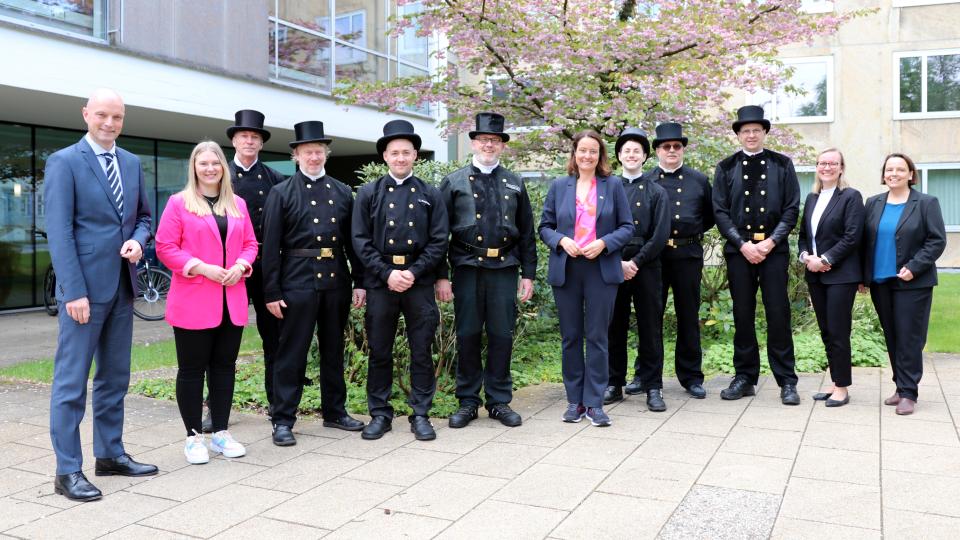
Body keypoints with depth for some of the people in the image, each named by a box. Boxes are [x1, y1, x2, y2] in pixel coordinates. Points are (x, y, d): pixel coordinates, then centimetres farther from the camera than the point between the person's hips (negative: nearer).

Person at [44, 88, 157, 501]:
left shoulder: (132, 163, 12)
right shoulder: (64, 162, -6)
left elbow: (142, 216, 20)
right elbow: (59, 232, -12)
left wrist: (137, 241, -4)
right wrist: (74, 291, -17)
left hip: (122, 287, 6)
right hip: (85, 286, -6)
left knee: (115, 377, 13)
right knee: (71, 381, -1)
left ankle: (110, 455, 23)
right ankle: (68, 471, 6)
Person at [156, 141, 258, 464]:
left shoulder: (237, 204, 13)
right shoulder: (179, 203, -1)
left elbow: (250, 243, 14)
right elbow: (165, 248, -6)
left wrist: (241, 266, -6)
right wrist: (201, 267, -16)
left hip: (232, 301, 5)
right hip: (193, 301, -4)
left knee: (224, 366, 10)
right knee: (191, 369, 3)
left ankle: (220, 433, 21)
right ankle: (193, 437, 15)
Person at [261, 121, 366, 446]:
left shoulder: (342, 192, 11)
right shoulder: (282, 193, 0)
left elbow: (352, 240, 12)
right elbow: (271, 245, -4)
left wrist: (360, 281, 6)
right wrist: (272, 292, -9)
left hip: (336, 280, 4)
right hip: (298, 281, -4)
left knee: (333, 348, 14)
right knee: (291, 352, 1)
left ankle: (334, 411, 28)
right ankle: (283, 420, 11)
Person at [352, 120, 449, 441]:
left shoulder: (430, 195, 8)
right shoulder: (369, 193, 7)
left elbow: (439, 241, 2)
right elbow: (360, 240, 1)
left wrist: (414, 272, -10)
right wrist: (387, 273, -10)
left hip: (419, 281, 0)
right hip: (380, 281, 0)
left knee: (421, 351, 5)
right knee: (379, 352, 6)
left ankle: (420, 414, 15)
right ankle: (380, 414, 18)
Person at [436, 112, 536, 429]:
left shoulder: (515, 184, 12)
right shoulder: (454, 182, 6)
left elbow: (527, 233, 12)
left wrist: (528, 275, 6)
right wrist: (441, 276, -4)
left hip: (505, 268, 2)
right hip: (467, 268, -1)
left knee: (502, 336, 5)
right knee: (467, 335, 4)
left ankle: (499, 401, 17)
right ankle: (467, 401, 16)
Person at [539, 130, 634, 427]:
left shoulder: (613, 185, 6)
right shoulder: (559, 186, 9)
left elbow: (627, 227, 4)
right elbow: (545, 226, 9)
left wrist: (603, 243, -13)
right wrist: (561, 241, -11)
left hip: (602, 269, -1)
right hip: (565, 270, 1)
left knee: (597, 336, 1)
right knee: (571, 337, 7)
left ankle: (594, 403, 9)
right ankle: (574, 401, 17)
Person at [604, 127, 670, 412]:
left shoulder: (656, 192, 7)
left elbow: (661, 234, -2)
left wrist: (636, 262, -10)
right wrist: (617, 262, -7)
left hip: (646, 267, -1)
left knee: (650, 327, 2)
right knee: (614, 327, 6)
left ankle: (653, 387, 9)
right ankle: (614, 383, 16)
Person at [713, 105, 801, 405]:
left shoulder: (782, 165, 7)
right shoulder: (726, 168, 8)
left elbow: (792, 208, 3)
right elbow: (720, 212, 2)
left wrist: (771, 241, -9)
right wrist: (742, 244, -9)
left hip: (774, 248, -1)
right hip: (738, 249, 1)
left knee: (778, 314, -1)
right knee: (743, 315, 6)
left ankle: (786, 381, 7)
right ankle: (745, 377, 15)